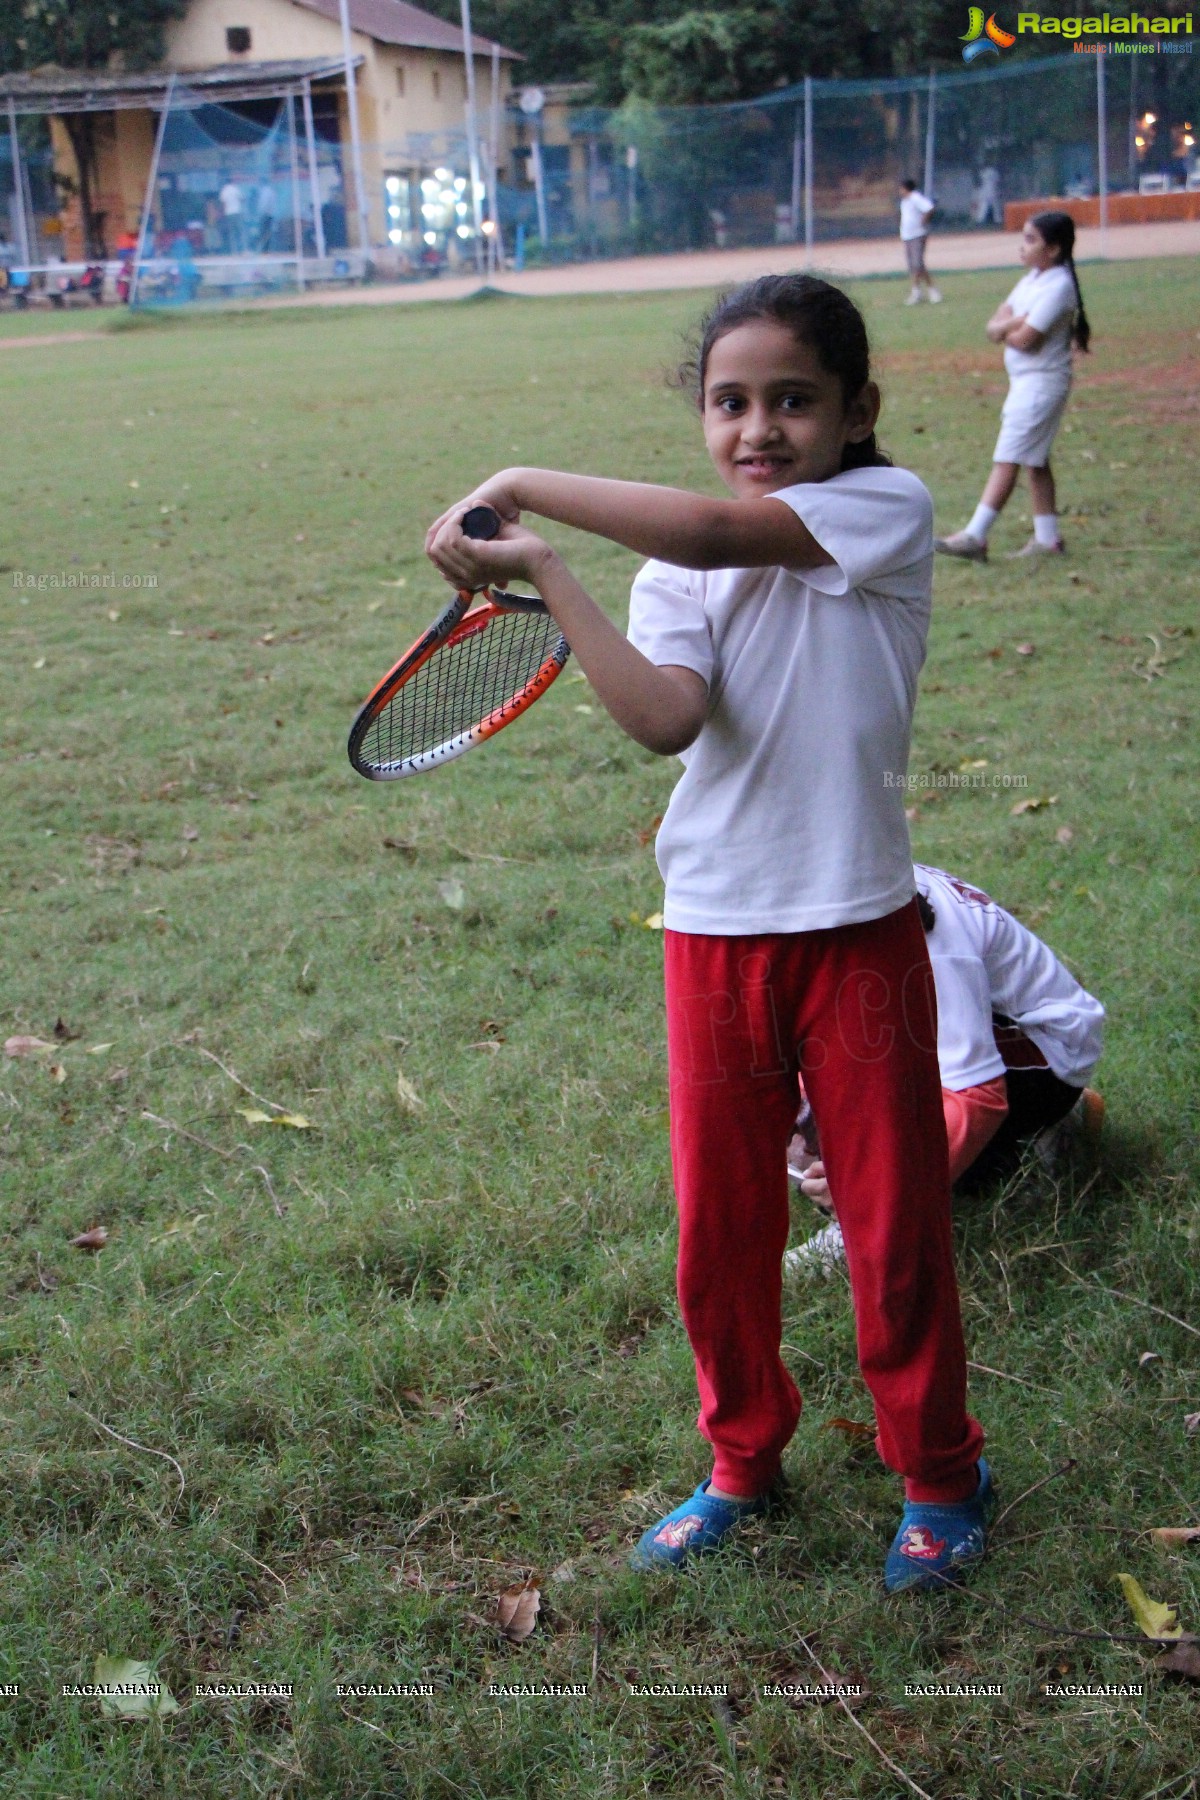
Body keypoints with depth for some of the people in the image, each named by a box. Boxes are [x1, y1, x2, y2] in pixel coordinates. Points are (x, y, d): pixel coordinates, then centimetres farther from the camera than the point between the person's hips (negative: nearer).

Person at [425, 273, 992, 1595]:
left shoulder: (888, 507, -6)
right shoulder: (677, 573, 3)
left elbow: (714, 531, -23)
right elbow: (665, 718, -17)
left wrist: (523, 486, -15)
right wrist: (543, 574, -23)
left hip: (856, 928, -3)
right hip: (712, 931, 4)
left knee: (894, 1217, 8)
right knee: (718, 1220, 13)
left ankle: (937, 1473, 30)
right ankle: (743, 1459, 35)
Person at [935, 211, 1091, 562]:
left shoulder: (1058, 286, -17)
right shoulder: (1032, 279, 11)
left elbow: (1024, 339, -23)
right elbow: (994, 325, 7)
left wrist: (1005, 328, -3)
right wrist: (1013, 323, -15)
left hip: (1041, 384, -10)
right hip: (1024, 381, 10)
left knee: (1007, 459, -12)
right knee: (1035, 460, 12)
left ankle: (974, 537, -15)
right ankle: (1048, 539, 18)